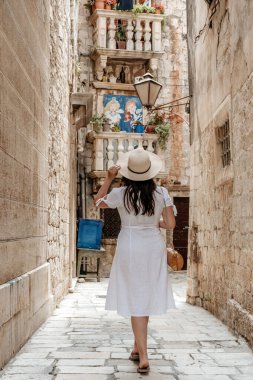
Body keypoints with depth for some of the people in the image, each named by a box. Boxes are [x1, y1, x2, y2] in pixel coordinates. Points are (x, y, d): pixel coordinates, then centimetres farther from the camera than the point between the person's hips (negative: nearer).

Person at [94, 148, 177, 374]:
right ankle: (137, 348, 31)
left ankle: (143, 358, 1)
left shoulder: (120, 194, -10)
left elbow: (98, 202, 9)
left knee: (135, 299, 3)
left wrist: (109, 178, 8)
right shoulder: (161, 193, -5)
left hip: (129, 248, -2)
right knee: (147, 297, 17)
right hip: (154, 247, 2)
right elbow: (170, 223, -4)